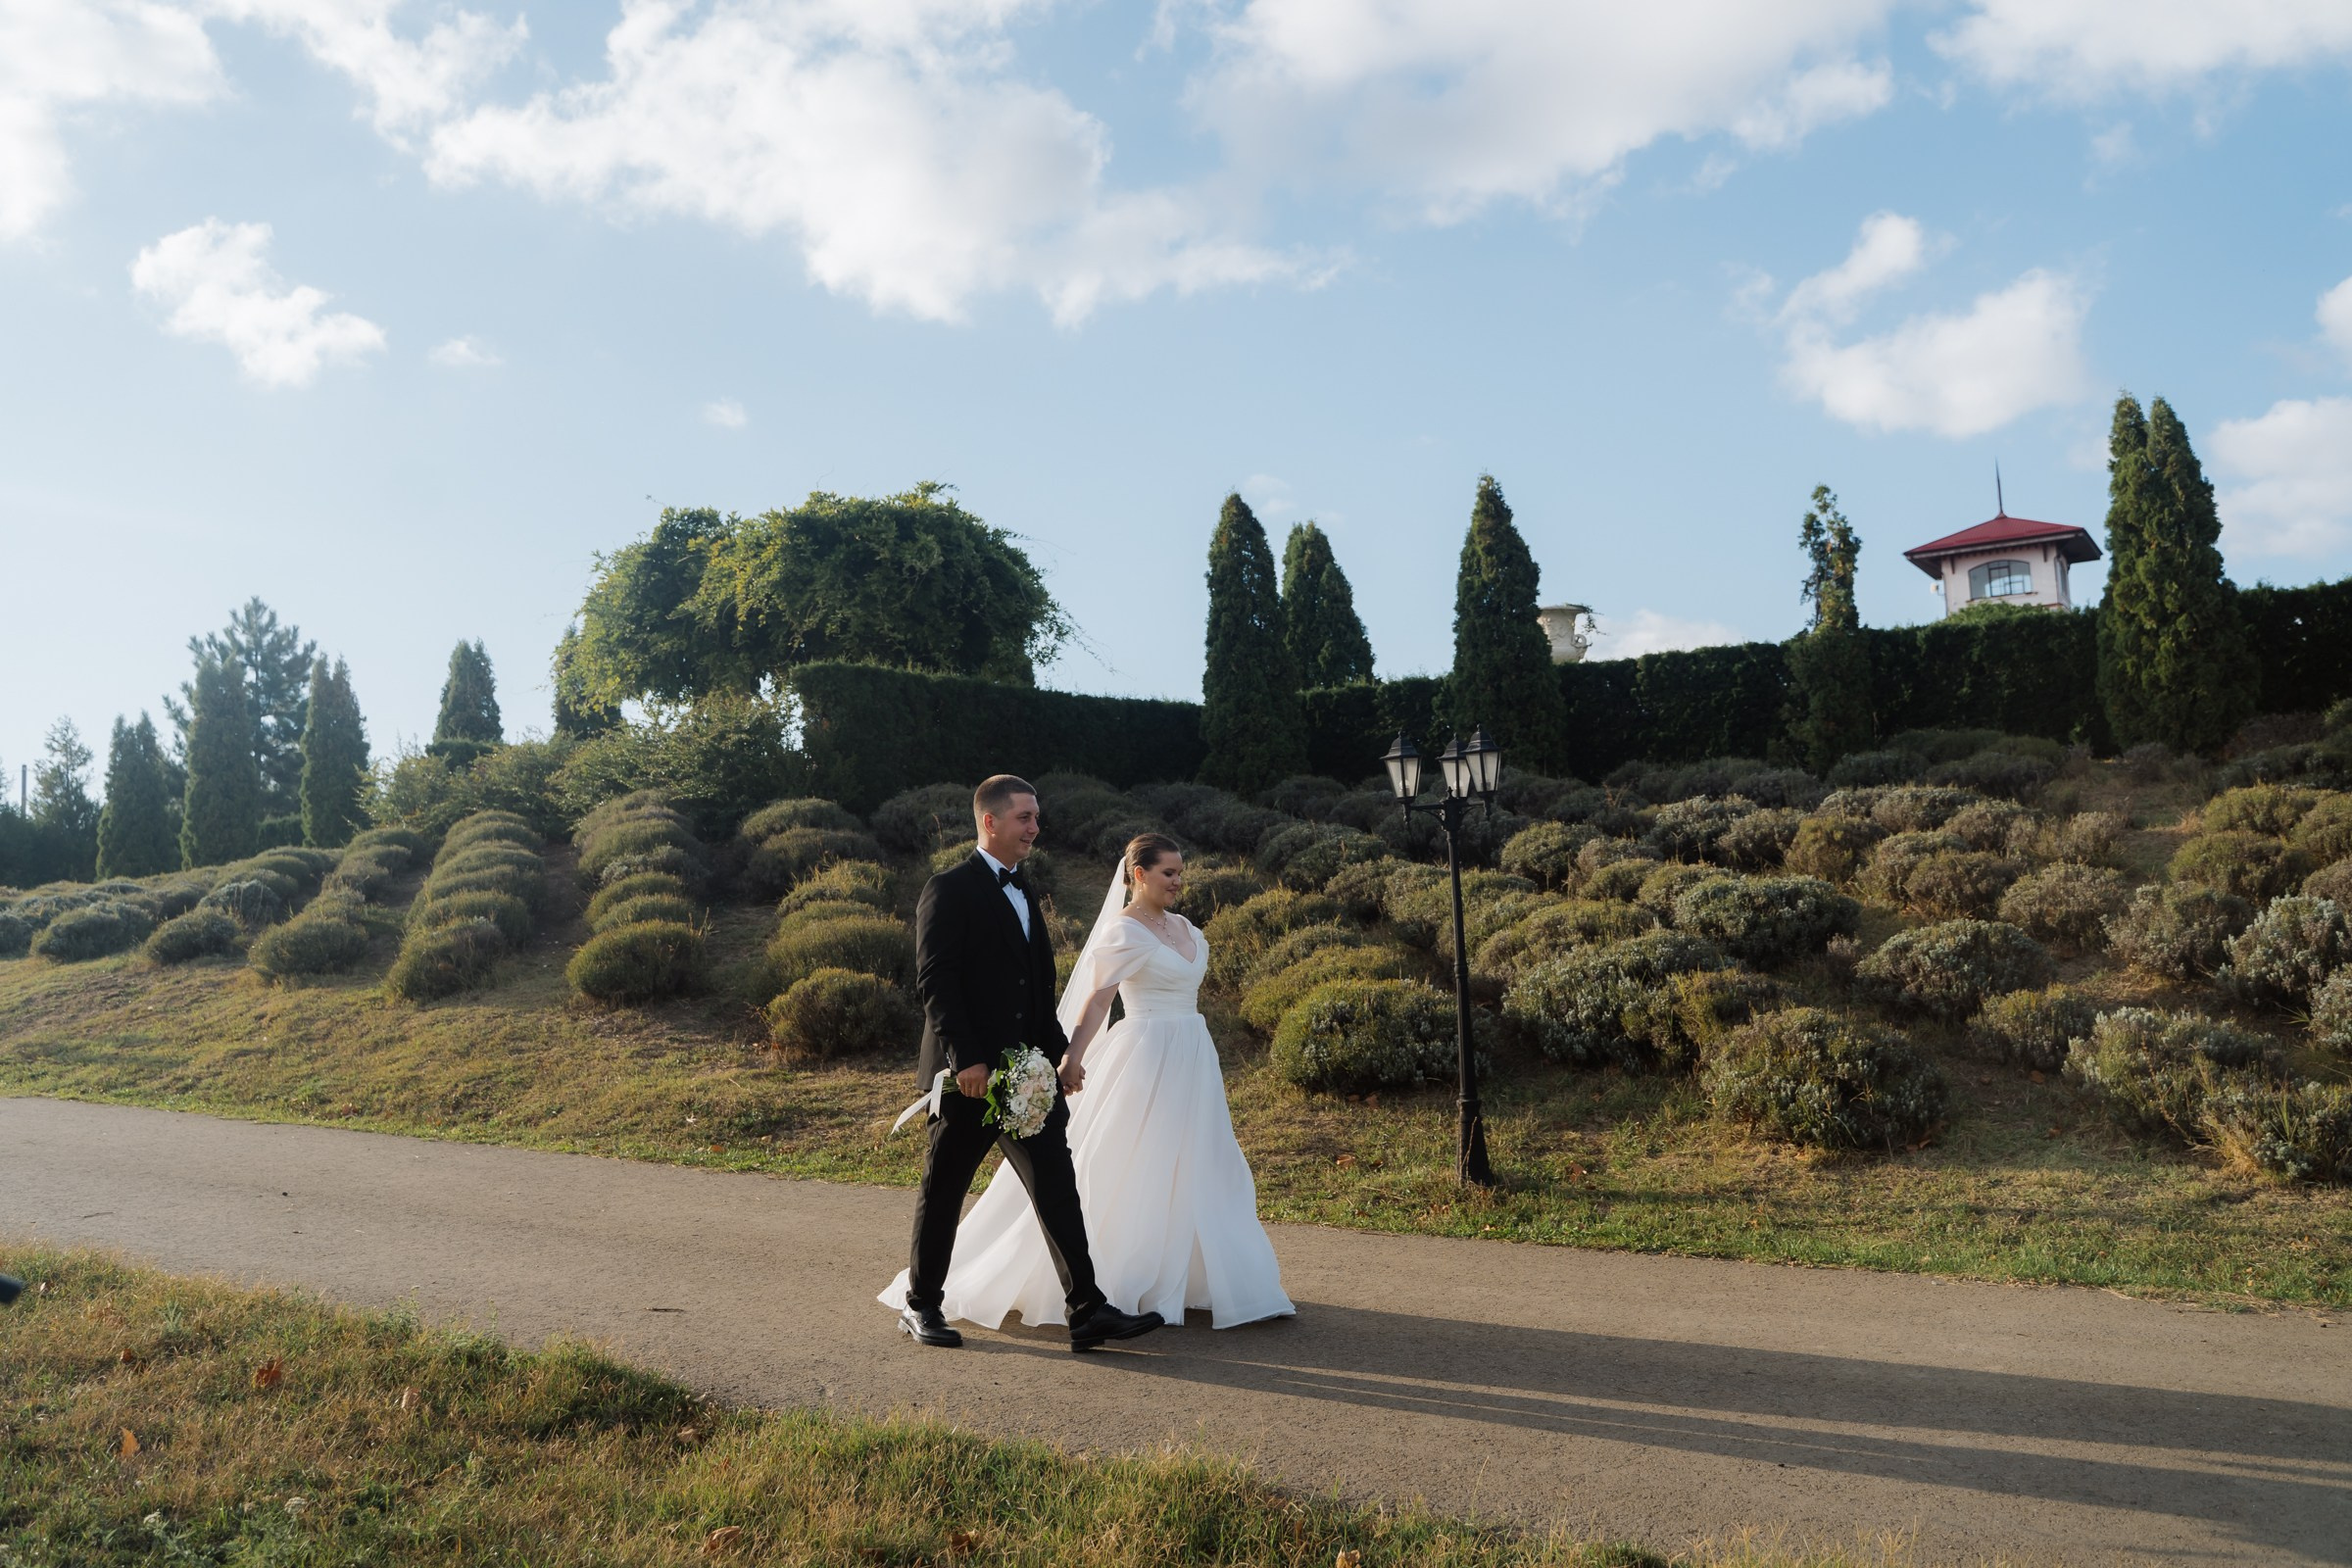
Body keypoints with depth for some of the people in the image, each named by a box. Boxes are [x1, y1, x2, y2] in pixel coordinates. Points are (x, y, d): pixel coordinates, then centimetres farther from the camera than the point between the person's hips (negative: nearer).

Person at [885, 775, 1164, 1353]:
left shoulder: (1022, 893, 16)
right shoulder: (950, 890, -9)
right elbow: (934, 981, -16)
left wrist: (1061, 1051, 14)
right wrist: (965, 1059, -22)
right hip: (970, 1076, -7)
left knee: (1057, 1190, 0)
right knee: (942, 1193, 8)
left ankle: (1087, 1312, -1)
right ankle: (920, 1306, 23)